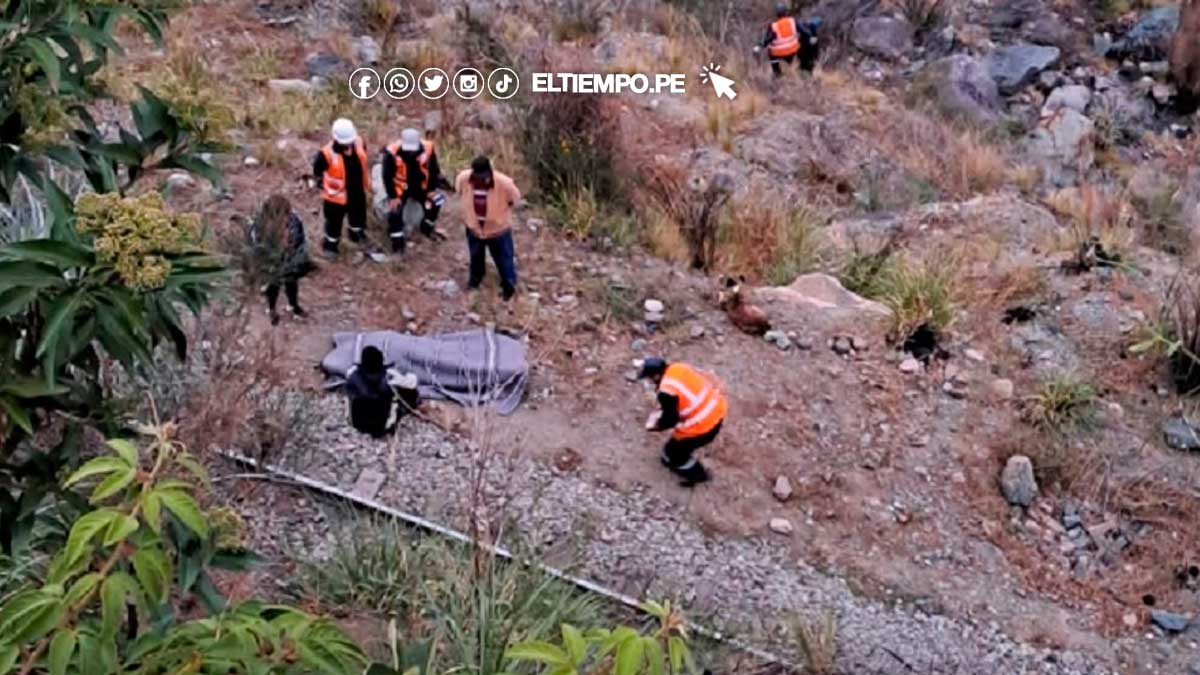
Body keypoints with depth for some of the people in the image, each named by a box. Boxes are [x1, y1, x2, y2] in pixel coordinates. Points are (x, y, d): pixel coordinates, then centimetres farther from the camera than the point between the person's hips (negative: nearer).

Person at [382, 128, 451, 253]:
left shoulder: (428, 148, -21)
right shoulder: (392, 153, -27)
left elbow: (434, 170, -6)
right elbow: (387, 176, -17)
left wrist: (431, 190, -6)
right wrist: (393, 196, -15)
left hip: (420, 186, 3)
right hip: (399, 188, -3)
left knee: (437, 200, -8)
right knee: (394, 212, -17)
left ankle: (427, 227, 18)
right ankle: (397, 242, 2)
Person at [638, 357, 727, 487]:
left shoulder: (666, 392, -25)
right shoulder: (678, 368, -2)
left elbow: (671, 419, -15)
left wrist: (656, 427, 4)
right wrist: (663, 409, 16)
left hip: (701, 426, -8)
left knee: (674, 450, 15)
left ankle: (696, 475, 35)